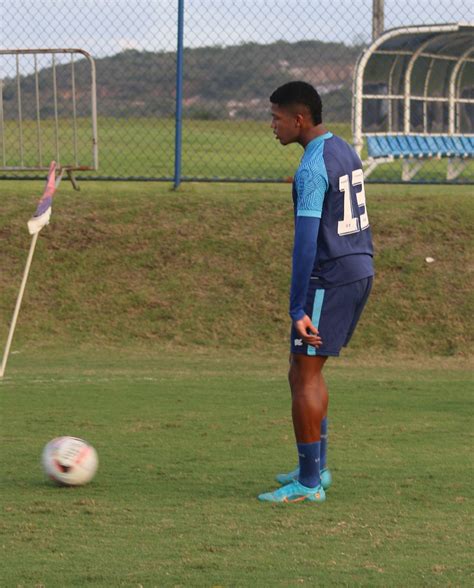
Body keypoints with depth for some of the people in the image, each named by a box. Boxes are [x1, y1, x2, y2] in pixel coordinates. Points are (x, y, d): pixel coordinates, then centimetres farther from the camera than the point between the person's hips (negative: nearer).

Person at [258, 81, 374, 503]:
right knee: (305, 372, 18)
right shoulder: (345, 151, 13)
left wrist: (298, 309, -24)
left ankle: (309, 483, -2)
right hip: (361, 271, 9)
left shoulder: (313, 168, -18)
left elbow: (306, 242, -22)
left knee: (305, 376, -4)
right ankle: (317, 467, 21)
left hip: (330, 279, -9)